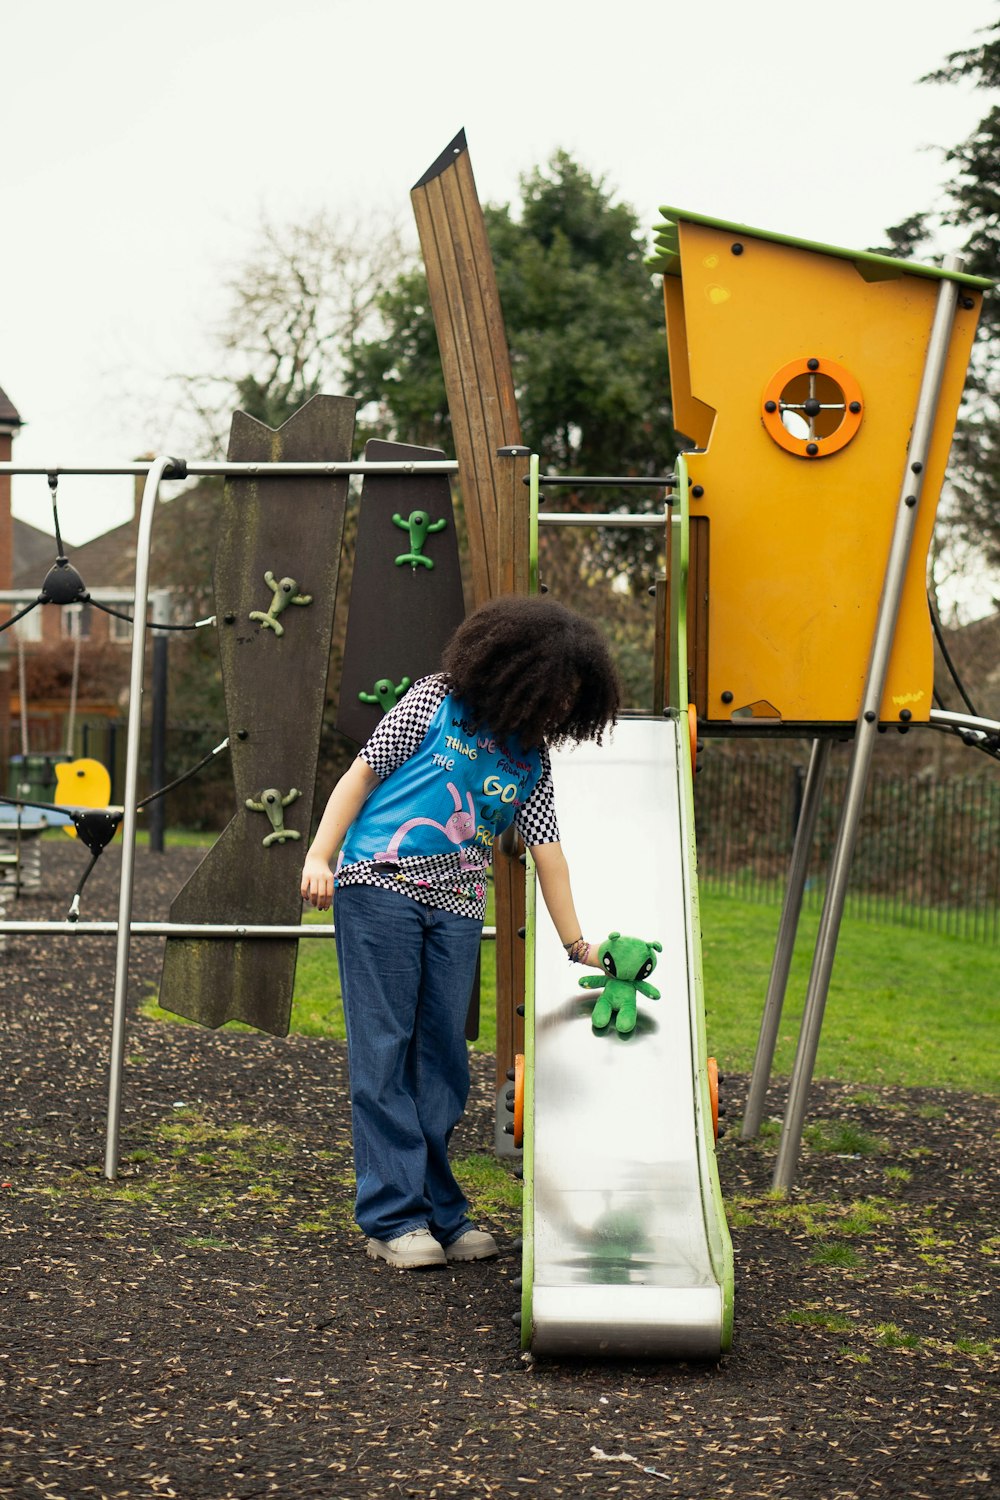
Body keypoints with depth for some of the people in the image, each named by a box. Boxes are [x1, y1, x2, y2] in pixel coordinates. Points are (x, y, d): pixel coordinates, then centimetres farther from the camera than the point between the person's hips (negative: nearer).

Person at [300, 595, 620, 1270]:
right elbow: (363, 773, 0)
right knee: (384, 1051, -6)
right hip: (379, 887, -5)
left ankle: (439, 1212, 11)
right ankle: (395, 1218, -4)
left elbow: (547, 850, 15)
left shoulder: (533, 759, 13)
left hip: (457, 911, 5)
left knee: (443, 1060, 4)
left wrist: (577, 944, 14)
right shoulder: (436, 702, 0)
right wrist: (320, 855, -9)